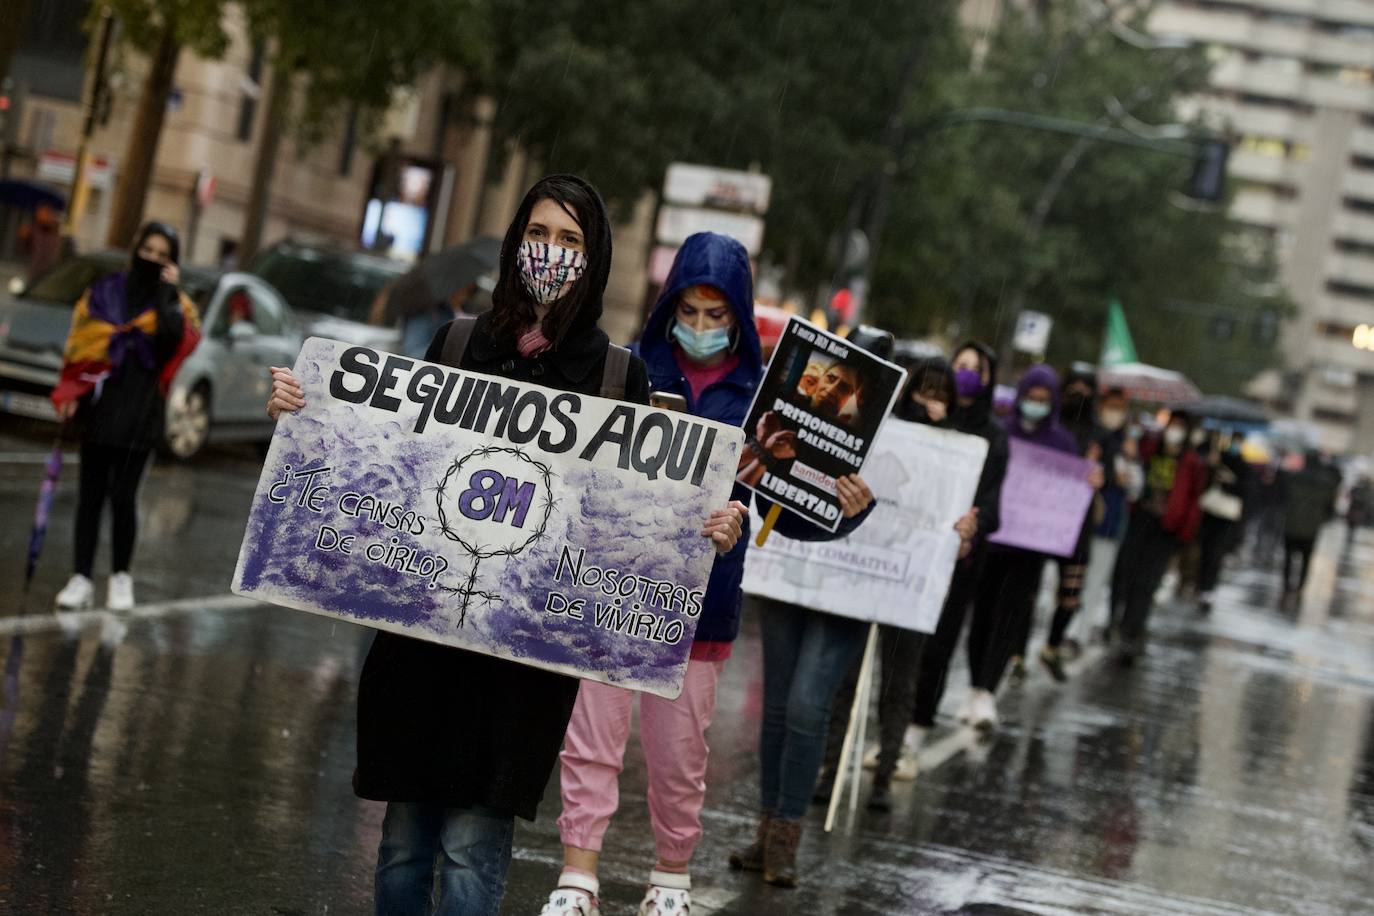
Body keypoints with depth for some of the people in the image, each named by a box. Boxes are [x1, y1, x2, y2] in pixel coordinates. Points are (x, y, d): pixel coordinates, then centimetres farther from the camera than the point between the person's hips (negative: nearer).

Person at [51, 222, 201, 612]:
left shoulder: (174, 304, 5)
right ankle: (82, 578, 7)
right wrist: (70, 395, -1)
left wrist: (166, 293, -11)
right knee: (90, 495, 2)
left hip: (140, 413, -1)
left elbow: (174, 339, -15)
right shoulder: (103, 293, 7)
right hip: (100, 405, 1)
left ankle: (121, 576, 12)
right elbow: (79, 344, 7)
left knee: (122, 496, -3)